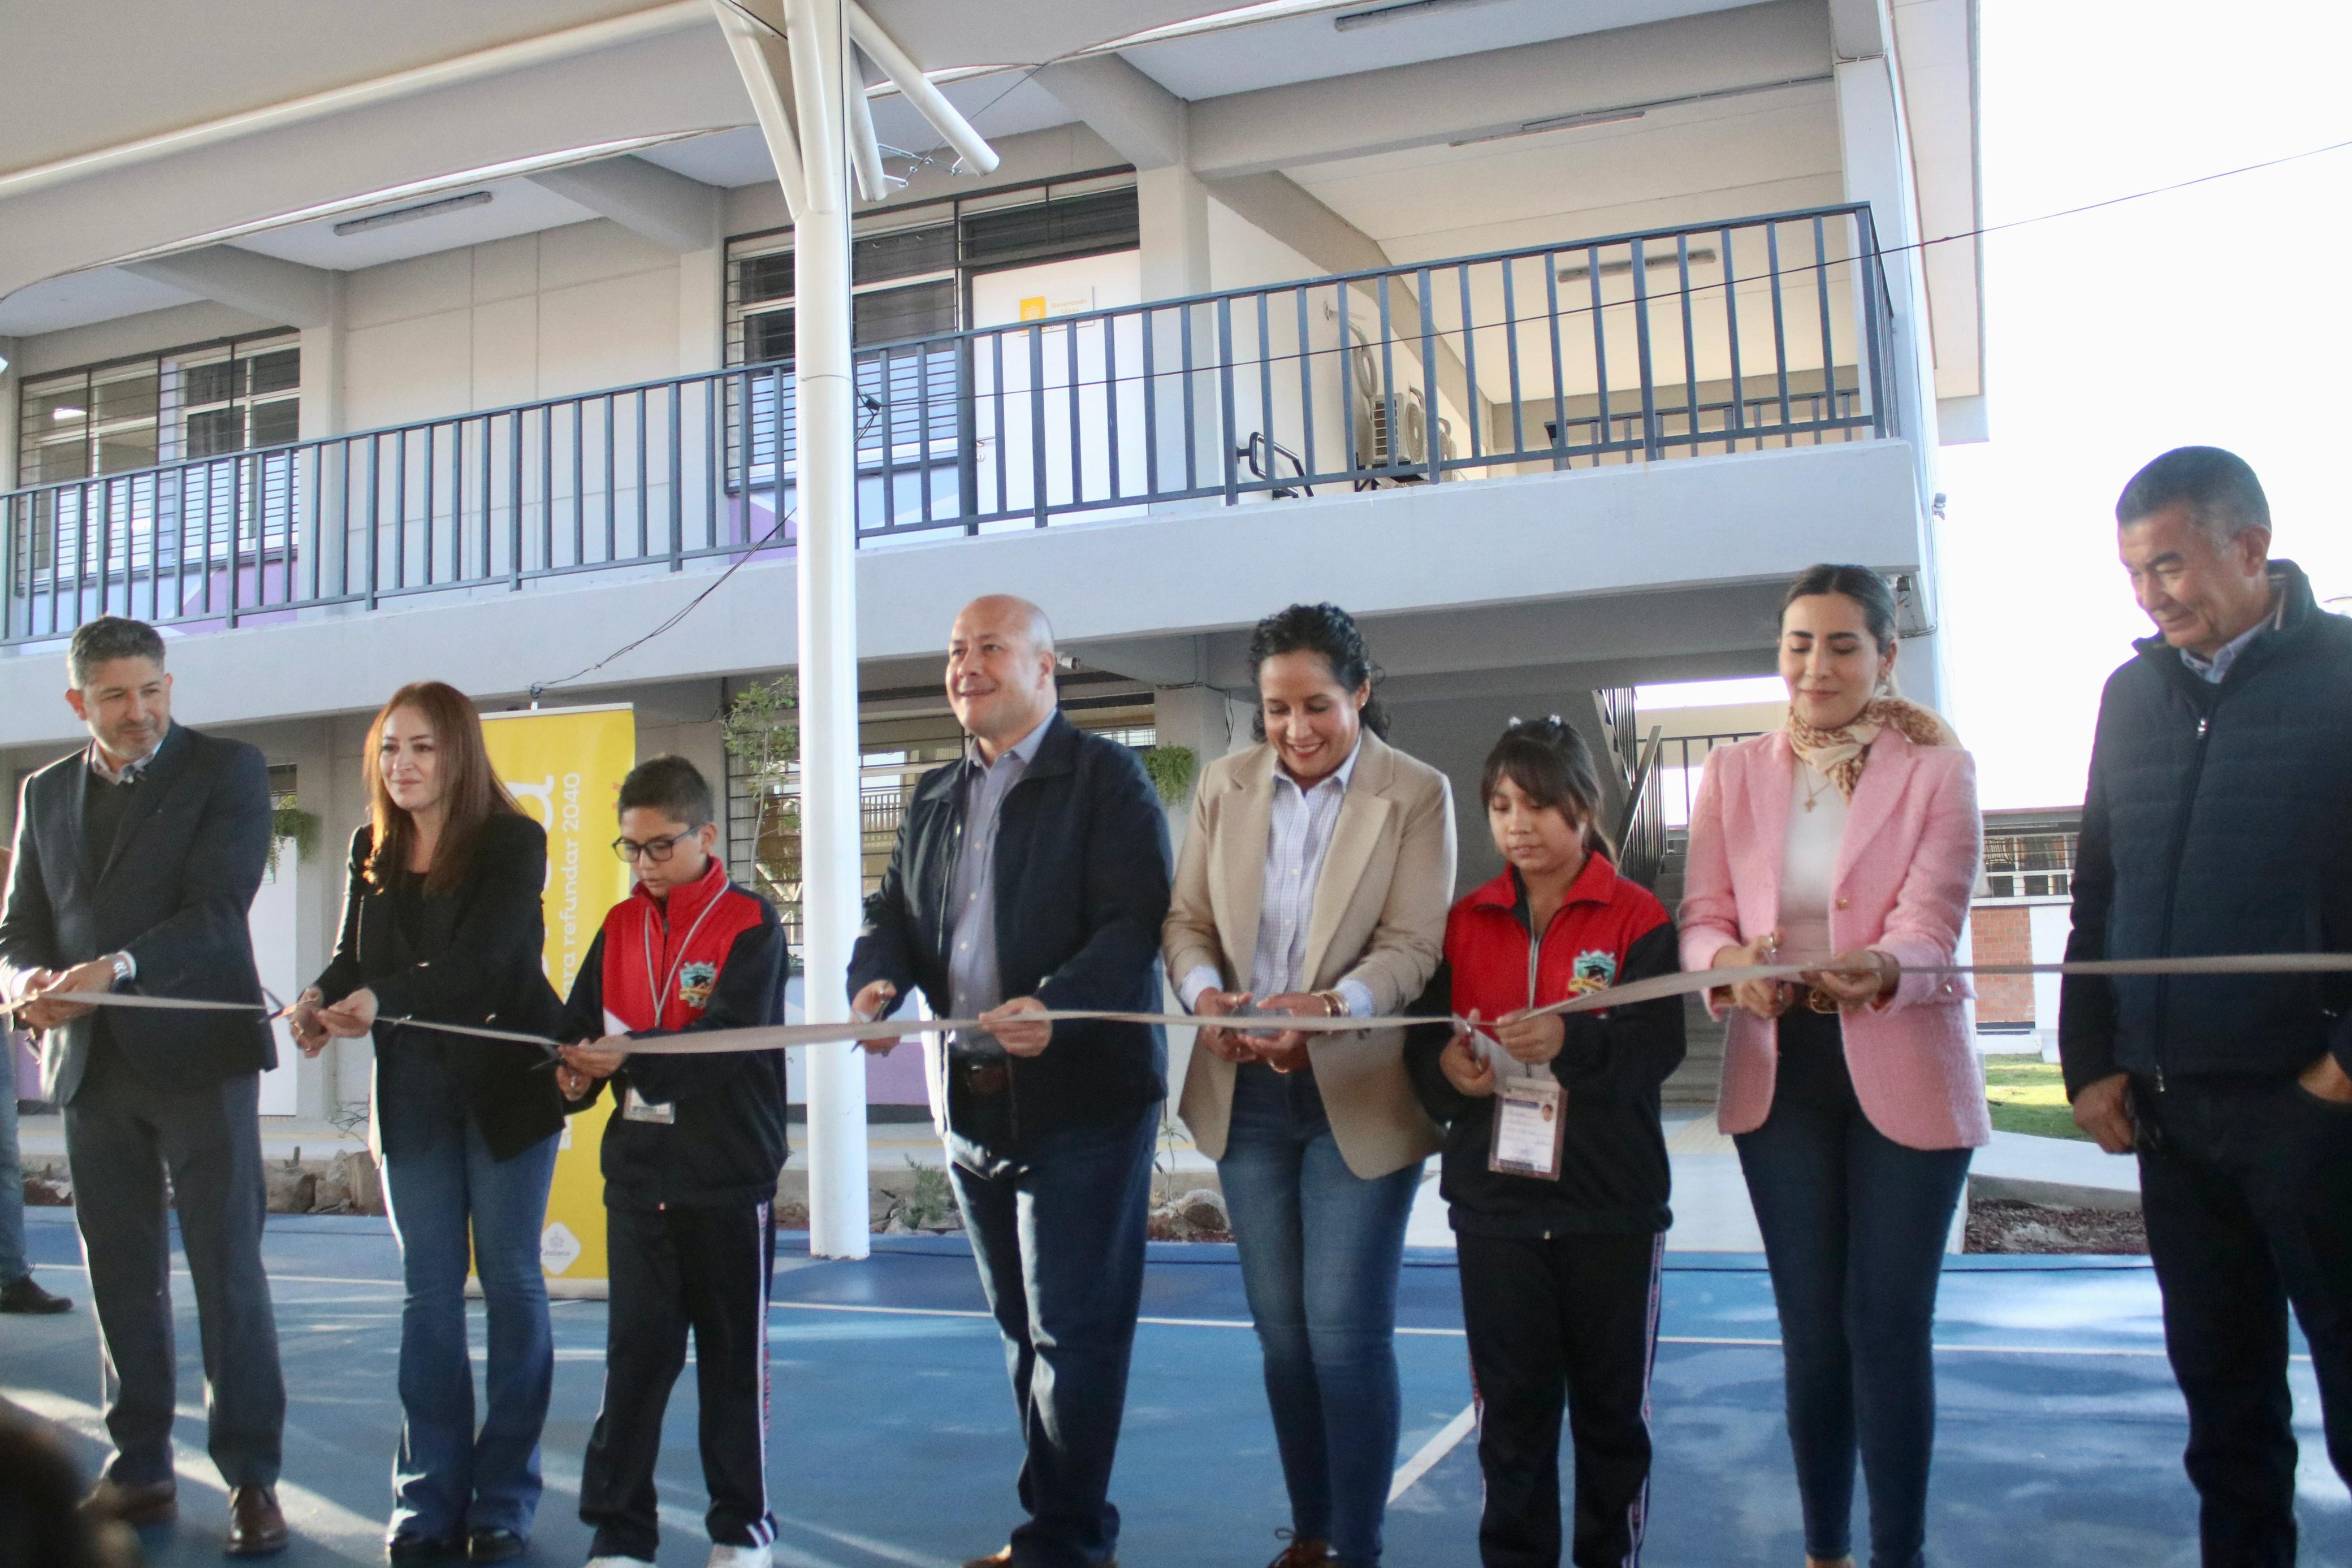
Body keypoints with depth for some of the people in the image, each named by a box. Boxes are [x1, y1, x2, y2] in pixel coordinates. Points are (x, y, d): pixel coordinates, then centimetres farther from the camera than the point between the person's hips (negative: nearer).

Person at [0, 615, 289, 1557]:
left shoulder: (226, 770, -1)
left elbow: (217, 908, -12)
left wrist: (117, 967, -27)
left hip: (198, 1055, -4)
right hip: (91, 1064, 5)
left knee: (226, 1269, -3)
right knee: (121, 1276, 10)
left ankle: (251, 1478, 4)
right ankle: (140, 1469, 20)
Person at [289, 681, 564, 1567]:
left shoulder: (513, 842, -9)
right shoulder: (371, 850, 7)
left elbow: (482, 960, -21)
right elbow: (353, 958, 6)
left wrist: (380, 1000, -35)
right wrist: (320, 1004, -17)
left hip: (504, 1083, -4)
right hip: (412, 1088, 4)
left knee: (510, 1280, 3)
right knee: (428, 1290, 6)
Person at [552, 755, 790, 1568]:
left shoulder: (751, 923, -8)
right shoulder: (620, 926, 8)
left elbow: (730, 1037, -20)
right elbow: (580, 1023, 3)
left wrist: (631, 1057, -29)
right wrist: (574, 1070, -18)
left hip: (729, 1177, -4)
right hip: (637, 1175, 4)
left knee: (734, 1356, 8)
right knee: (635, 1351, 7)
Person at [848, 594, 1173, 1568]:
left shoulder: (1105, 777, -6)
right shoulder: (935, 799, 16)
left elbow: (1133, 922, -15)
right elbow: (896, 912, 15)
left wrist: (1056, 1008, -31)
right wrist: (877, 981, -8)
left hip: (1081, 1095, -7)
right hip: (972, 1099, 7)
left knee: (1073, 1330, -3)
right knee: (1023, 1328, 14)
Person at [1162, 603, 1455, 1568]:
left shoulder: (1417, 795, -7)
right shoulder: (1224, 785, 4)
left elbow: (1412, 947, -12)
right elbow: (1185, 919, 5)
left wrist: (1326, 1006, -30)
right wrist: (1205, 991, -17)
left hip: (1357, 1097, -4)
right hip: (1246, 1092, 4)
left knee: (1345, 1332, -3)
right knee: (1280, 1329, 13)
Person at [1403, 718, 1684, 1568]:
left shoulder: (1636, 916, -3)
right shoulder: (1467, 922, 7)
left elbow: (1658, 1044, -14)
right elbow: (1422, 1038, 5)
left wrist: (1570, 1040, -31)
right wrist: (1445, 1065, -18)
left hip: (1611, 1202, -2)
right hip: (1494, 1201, 2)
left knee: (1612, 1403, 11)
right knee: (1512, 1407, 8)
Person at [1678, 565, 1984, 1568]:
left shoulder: (1938, 770, -2)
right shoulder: (1734, 774, 6)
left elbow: (1929, 926, -14)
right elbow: (1701, 915, 0)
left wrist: (1879, 972, -37)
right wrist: (1730, 964, -24)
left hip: (1903, 1076, -3)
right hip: (1780, 1077, 3)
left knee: (1888, 1326, 1)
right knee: (1811, 1327, 11)